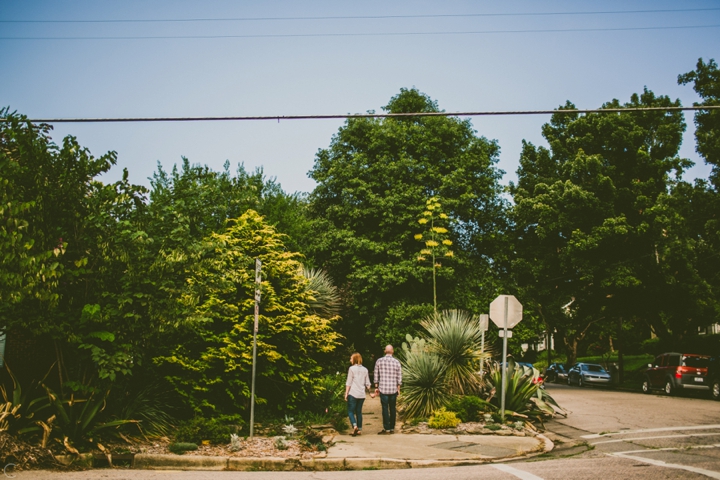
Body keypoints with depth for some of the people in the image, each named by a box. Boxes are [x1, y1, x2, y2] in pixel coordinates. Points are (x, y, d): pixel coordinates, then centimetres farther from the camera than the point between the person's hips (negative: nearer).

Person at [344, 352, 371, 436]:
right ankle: (359, 429, 12)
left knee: (350, 411, 1)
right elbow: (367, 383, 11)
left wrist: (346, 393, -3)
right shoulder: (365, 369, 9)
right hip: (362, 394, 5)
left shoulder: (352, 368, -6)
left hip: (353, 394, -5)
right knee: (359, 412, 13)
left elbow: (348, 383, -7)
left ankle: (354, 425, -19)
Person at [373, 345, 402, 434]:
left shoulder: (379, 361, -3)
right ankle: (392, 428, 15)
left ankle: (386, 429, 1)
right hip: (393, 389, 1)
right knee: (392, 409, 10)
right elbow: (399, 377, 1)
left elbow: (376, 376, 1)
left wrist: (376, 387, 10)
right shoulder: (396, 362, -1)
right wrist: (398, 388, 11)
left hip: (383, 389, -1)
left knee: (385, 409, 1)